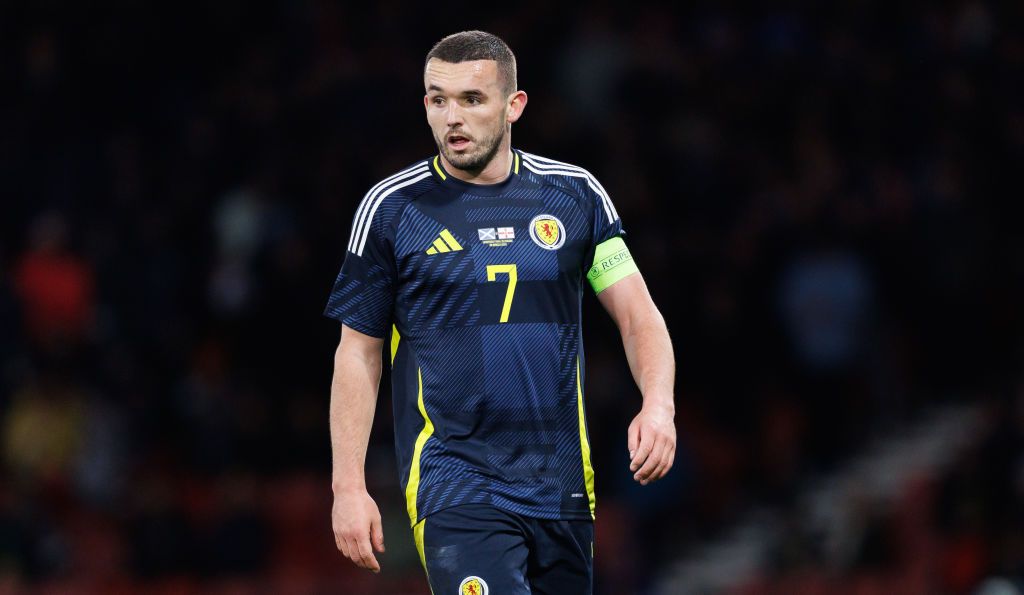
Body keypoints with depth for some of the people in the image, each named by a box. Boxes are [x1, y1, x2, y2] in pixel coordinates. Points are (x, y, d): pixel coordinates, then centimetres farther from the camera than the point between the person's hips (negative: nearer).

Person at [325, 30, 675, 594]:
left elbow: (637, 315, 8)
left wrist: (659, 404, -12)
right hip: (451, 480, -3)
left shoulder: (576, 193, 6)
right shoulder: (391, 206, 0)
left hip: (562, 482, 3)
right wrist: (348, 486, -2)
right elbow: (358, 351, 4)